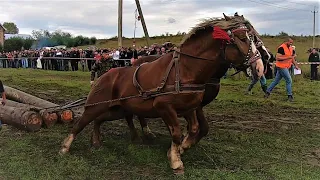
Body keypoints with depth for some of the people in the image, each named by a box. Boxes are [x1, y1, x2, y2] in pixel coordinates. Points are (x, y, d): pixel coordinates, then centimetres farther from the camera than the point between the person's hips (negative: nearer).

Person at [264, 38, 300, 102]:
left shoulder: (291, 48, 12)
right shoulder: (282, 48, -16)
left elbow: (292, 57, 22)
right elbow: (277, 58, -21)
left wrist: (296, 65, 11)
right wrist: (288, 57, -23)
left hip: (285, 67, 9)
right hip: (281, 67, -9)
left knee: (276, 81, 12)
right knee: (289, 80, -7)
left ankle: (267, 92, 19)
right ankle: (290, 96, 1)